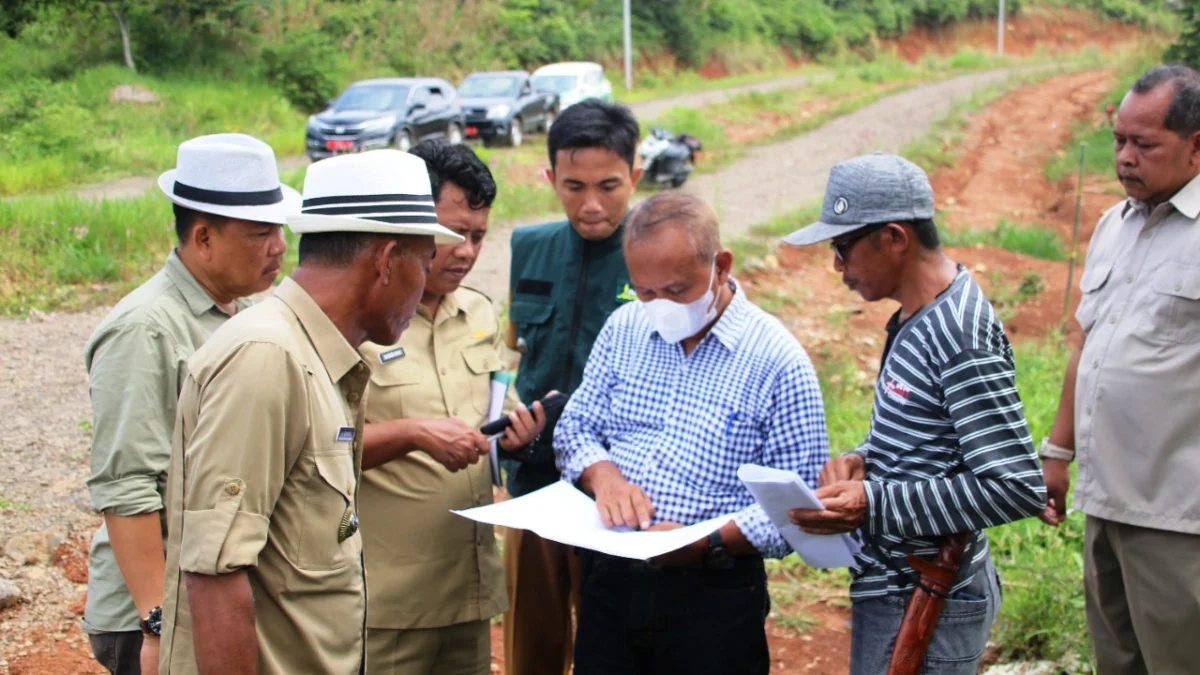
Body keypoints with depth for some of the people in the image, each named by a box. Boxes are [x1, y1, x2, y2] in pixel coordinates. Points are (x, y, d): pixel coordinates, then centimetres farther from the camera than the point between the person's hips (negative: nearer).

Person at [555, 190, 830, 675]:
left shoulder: (778, 360, -11)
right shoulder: (624, 328, 4)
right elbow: (575, 428, 9)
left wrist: (706, 543, -25)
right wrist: (603, 475, -13)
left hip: (713, 598, -4)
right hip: (608, 580, 4)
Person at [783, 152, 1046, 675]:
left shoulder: (962, 338, -23)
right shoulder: (917, 317, 7)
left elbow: (1018, 489, -26)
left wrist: (873, 504, -27)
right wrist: (862, 461, -1)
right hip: (892, 590, 9)